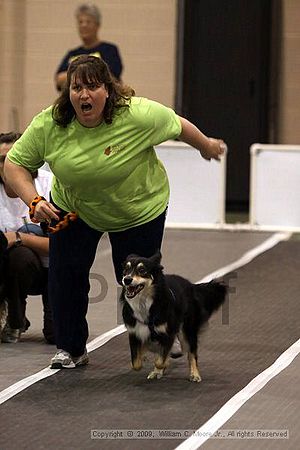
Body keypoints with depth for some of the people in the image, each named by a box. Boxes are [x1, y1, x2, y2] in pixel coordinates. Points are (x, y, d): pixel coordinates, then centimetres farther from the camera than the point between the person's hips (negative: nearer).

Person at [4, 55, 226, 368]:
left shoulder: (138, 115, -30)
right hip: (72, 208, 2)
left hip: (139, 209, -2)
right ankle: (71, 350, 15)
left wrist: (207, 147, 6)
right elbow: (14, 164, -15)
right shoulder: (48, 125, -24)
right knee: (64, 273, -3)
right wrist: (34, 201, -29)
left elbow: (179, 127, -12)